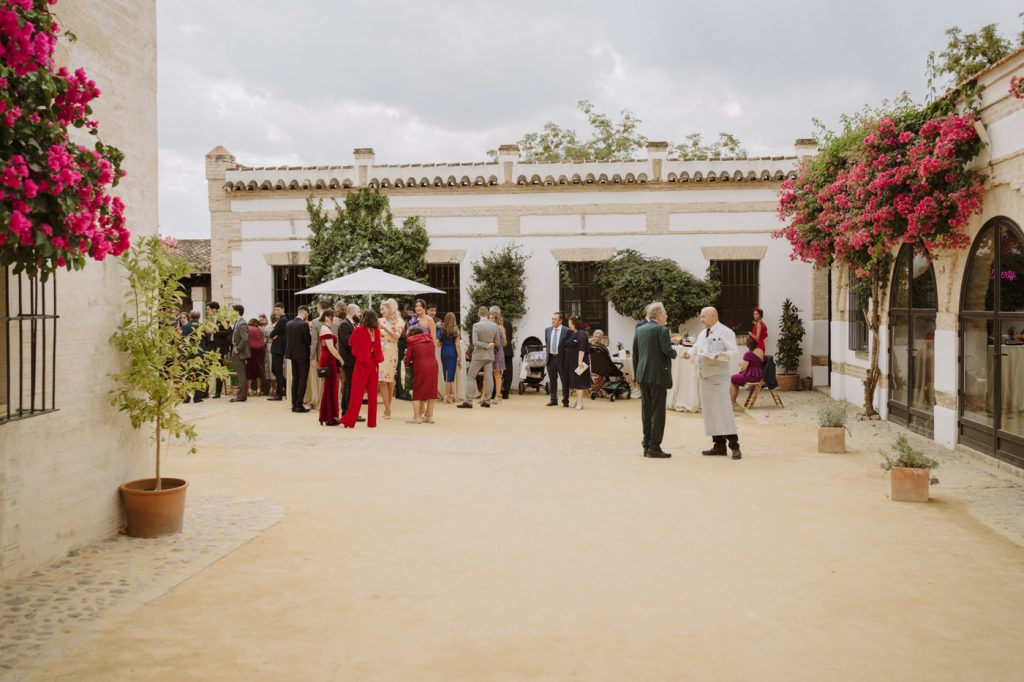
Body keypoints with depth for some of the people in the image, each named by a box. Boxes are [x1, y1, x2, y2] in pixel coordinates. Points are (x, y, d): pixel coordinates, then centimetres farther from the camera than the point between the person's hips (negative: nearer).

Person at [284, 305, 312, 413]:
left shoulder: (288, 323, 4)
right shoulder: (304, 324, -17)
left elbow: (286, 339, 8)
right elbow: (308, 340, -14)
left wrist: (288, 352, 16)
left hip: (293, 354, 7)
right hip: (302, 355, -7)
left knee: (295, 379, 14)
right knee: (302, 380, -1)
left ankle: (294, 404, 15)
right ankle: (299, 405, -3)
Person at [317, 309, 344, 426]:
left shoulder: (324, 329, 17)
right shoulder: (326, 330, -14)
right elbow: (331, 348, -20)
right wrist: (341, 359, -12)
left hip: (327, 360, 10)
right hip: (329, 360, -10)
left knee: (330, 387, 14)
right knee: (330, 387, -4)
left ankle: (328, 416, 20)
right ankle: (330, 418, 2)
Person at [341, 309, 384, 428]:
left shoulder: (359, 330, -10)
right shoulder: (377, 331, 0)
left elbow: (350, 343, 2)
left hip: (362, 363, -3)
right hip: (374, 363, 3)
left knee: (357, 393, 1)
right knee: (372, 393, 8)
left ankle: (349, 420, 2)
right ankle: (372, 421, 11)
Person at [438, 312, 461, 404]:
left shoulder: (441, 330, 2)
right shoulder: (455, 331, -5)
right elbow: (457, 345, -6)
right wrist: (460, 358, -3)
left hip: (443, 352, 3)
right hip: (452, 352, -3)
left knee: (446, 374, 11)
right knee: (450, 374, 0)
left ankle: (451, 394, 16)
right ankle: (448, 396, 1)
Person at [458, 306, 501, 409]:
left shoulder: (476, 325, -12)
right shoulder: (495, 326, 1)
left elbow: (475, 342, -20)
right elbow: (497, 343, 5)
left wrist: (486, 345, -10)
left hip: (479, 355, -4)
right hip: (490, 355, 4)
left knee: (470, 377, 3)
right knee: (489, 378, 7)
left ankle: (468, 401, -1)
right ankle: (487, 401, 9)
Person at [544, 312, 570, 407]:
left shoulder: (567, 331, -6)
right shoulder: (547, 330, 9)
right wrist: (547, 351, 10)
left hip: (561, 358, -4)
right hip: (551, 358, 4)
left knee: (564, 380, 2)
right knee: (552, 380, 10)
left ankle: (566, 401, 10)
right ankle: (553, 399, 20)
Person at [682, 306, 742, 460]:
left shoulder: (725, 332, -7)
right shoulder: (702, 334, 17)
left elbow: (734, 353, -14)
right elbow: (696, 349, 19)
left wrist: (719, 355, -30)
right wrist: (689, 354, -3)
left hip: (719, 376, -8)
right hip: (705, 376, 8)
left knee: (724, 409, -11)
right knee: (710, 410, 7)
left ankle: (734, 446, -8)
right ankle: (719, 445, 12)